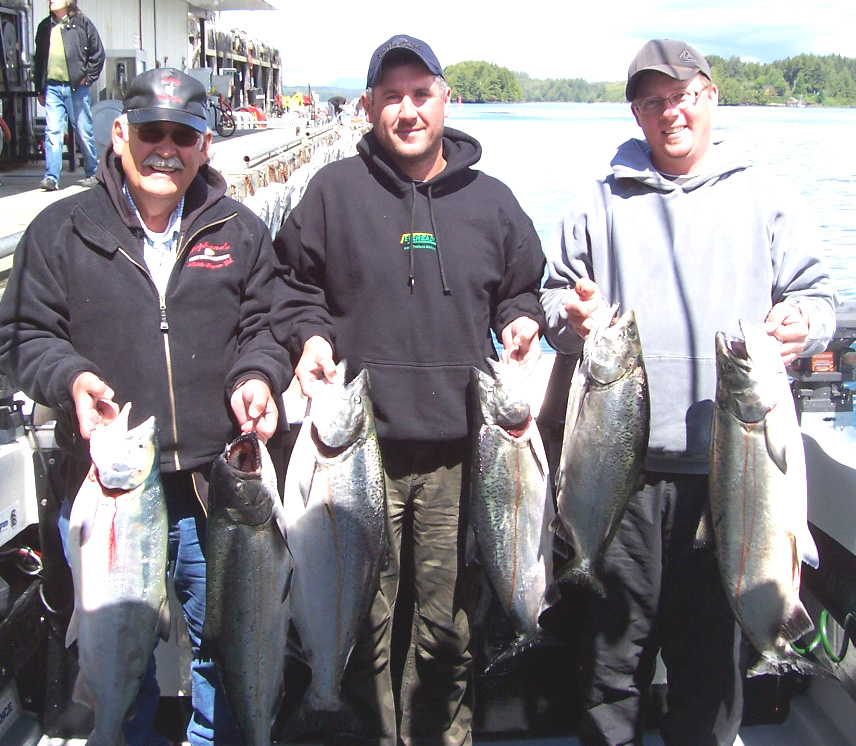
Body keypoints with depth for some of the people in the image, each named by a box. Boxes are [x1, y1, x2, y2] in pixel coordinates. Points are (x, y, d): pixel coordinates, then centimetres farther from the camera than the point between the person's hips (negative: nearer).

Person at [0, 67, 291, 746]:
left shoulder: (240, 231, 6)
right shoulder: (62, 231, 1)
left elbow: (265, 326, 9)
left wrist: (257, 376, -11)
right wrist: (70, 378, -15)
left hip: (218, 487, 1)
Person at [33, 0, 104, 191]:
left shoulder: (82, 23, 1)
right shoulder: (45, 27, 13)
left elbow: (98, 53, 2)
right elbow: (38, 59, 17)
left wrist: (88, 78, -4)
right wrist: (40, 89, 14)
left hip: (76, 87, -3)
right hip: (52, 87, 3)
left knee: (84, 132, 5)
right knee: (52, 132, -5)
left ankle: (92, 173, 18)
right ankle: (51, 177, -8)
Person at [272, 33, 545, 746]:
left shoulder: (491, 201, 11)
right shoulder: (335, 190, 5)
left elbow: (523, 287, 22)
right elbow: (292, 281, 12)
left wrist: (521, 322, 1)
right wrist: (309, 335, -5)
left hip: (459, 447, 1)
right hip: (361, 440, -1)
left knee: (450, 620, 9)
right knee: (366, 614, 8)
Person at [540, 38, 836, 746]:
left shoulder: (767, 199, 11)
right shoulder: (600, 205, 13)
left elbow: (816, 295, 11)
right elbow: (554, 296, 17)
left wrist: (802, 323, -11)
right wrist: (571, 316, -6)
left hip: (731, 459, 0)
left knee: (716, 632, 9)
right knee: (617, 632, 7)